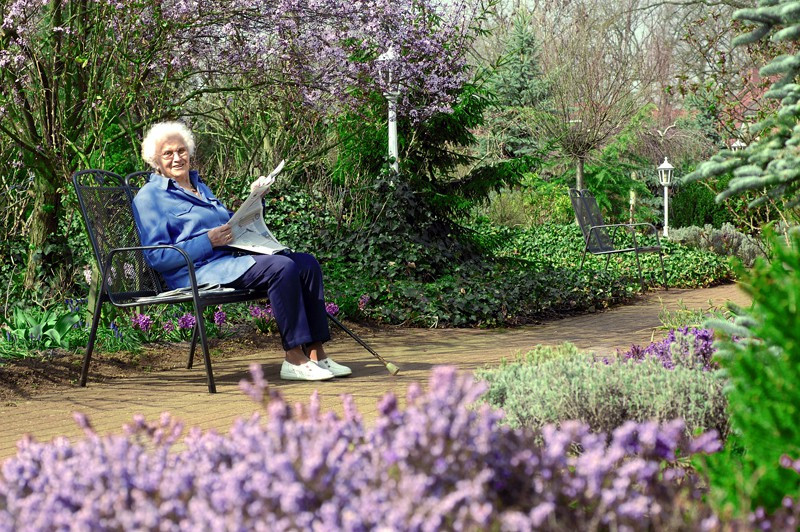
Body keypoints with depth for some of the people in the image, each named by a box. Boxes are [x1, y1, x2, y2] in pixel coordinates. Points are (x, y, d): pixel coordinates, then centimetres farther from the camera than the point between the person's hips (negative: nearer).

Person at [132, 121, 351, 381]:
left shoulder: (199, 186, 25)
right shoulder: (149, 197, 0)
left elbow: (232, 224, 31)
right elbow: (157, 257, -10)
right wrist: (209, 241, -17)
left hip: (231, 258, 9)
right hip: (198, 269, -8)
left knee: (307, 263, -9)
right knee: (281, 267, -28)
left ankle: (316, 353, -13)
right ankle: (294, 358, -26)